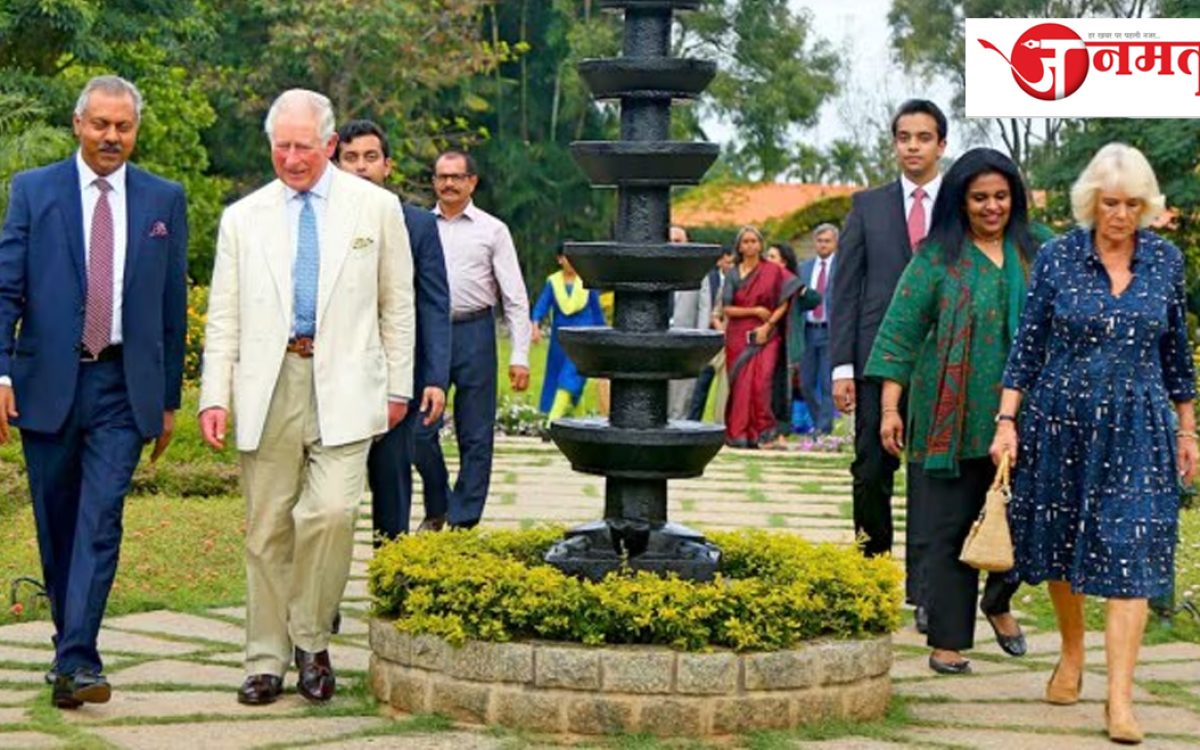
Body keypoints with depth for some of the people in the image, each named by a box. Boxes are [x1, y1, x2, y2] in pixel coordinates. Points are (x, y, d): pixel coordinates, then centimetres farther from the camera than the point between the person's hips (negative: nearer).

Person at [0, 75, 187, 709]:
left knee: (100, 520, -11)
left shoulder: (164, 200, 7)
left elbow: (174, 303, 10)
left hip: (123, 387, -1)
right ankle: (69, 642, 25)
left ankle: (76, 659, -14)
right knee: (56, 524, 9)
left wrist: (169, 397, 9)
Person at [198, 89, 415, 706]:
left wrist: (398, 387, 8)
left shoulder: (377, 208, 8)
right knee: (267, 529, 3)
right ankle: (266, 661, 12)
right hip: (268, 386, 2)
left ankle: (312, 640, 2)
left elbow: (397, 305, 12)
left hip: (343, 384, -2)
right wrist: (214, 396, 1)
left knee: (331, 511, -17)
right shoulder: (242, 219, 11)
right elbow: (223, 317, 11)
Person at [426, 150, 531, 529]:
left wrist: (520, 356, -5)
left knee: (475, 436, 1)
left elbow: (515, 298, 3)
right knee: (420, 429, 0)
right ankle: (437, 509, 19)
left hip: (474, 332, -1)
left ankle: (464, 522, 9)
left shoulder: (492, 230, 5)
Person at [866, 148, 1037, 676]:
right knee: (950, 529, 2)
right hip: (951, 419, -2)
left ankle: (998, 603, 28)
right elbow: (899, 331, -3)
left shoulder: (1033, 254, 8)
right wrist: (890, 408, -9)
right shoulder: (937, 258, -1)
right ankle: (948, 639, 12)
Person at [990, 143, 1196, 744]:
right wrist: (1006, 421, -5)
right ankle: (1071, 654, 36)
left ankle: (1120, 697, -9)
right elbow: (1028, 345, -1)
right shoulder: (1058, 256, -4)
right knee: (1059, 544, 11)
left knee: (1129, 555, -8)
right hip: (1061, 422, 0)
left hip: (1136, 428, 0)